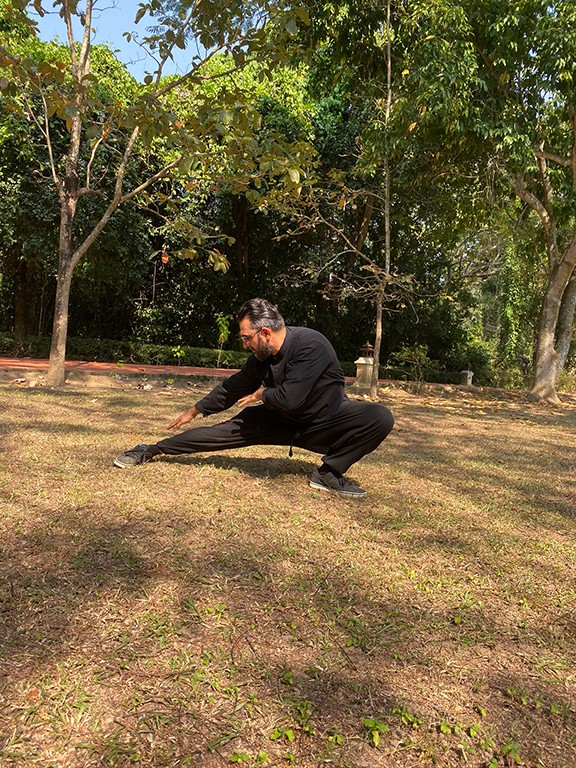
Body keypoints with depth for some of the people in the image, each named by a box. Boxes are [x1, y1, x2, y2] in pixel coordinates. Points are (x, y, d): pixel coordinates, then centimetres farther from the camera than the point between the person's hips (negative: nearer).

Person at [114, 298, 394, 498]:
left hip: (326, 420, -4)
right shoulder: (260, 356, -8)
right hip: (282, 420, 5)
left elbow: (290, 398, -36)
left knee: (380, 418, -29)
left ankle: (329, 472, -23)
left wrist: (261, 394, -15)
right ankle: (152, 450, 7)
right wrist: (194, 411, 16)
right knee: (228, 430, -4)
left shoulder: (310, 345, -30)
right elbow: (232, 388, 7)